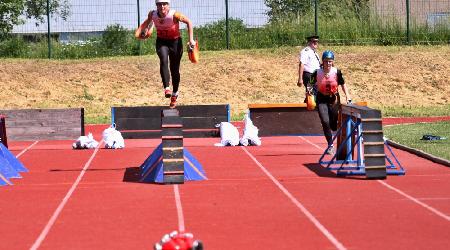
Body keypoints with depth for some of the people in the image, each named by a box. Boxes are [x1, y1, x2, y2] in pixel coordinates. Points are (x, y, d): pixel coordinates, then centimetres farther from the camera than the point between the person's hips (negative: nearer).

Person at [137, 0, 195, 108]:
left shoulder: (174, 15, -25)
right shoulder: (152, 14, -14)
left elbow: (188, 22, -12)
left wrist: (191, 39, -14)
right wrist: (144, 30, 3)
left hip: (175, 42, -1)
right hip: (161, 41, 2)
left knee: (175, 69, 7)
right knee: (163, 60, -29)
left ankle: (174, 95, 27)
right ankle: (166, 88, -33)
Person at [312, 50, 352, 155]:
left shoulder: (337, 72, -10)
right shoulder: (317, 73, -10)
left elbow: (343, 84, 1)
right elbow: (314, 85, 5)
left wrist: (347, 96, -6)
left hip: (334, 100, 1)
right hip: (322, 100, -1)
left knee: (333, 126, 6)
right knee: (325, 122, -18)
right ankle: (330, 145, -4)